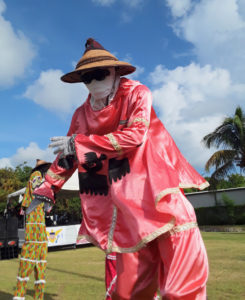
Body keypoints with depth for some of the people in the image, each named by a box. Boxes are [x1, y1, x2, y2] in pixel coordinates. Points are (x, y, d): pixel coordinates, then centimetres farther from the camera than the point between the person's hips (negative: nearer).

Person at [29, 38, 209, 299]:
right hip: (121, 199, 3)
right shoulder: (82, 114, 9)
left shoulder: (137, 93, -2)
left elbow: (134, 135, -16)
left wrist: (79, 143, -15)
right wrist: (45, 190, 20)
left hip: (153, 186, -2)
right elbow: (66, 154, 19)